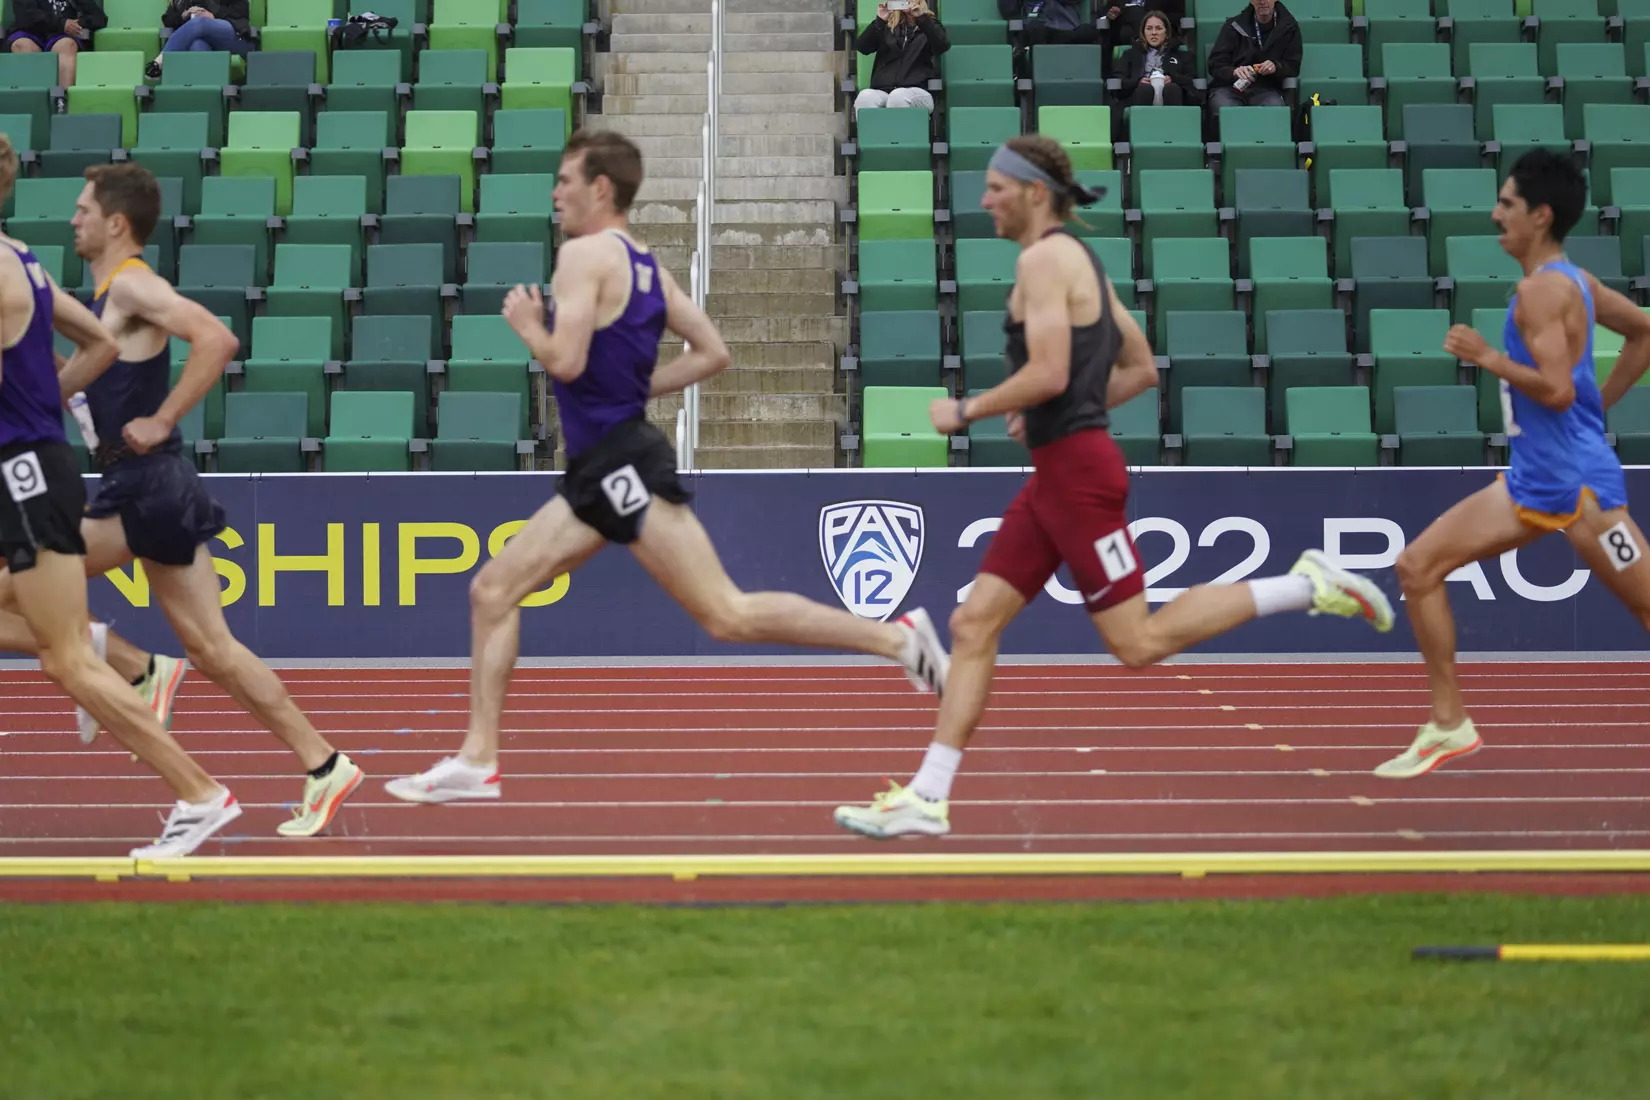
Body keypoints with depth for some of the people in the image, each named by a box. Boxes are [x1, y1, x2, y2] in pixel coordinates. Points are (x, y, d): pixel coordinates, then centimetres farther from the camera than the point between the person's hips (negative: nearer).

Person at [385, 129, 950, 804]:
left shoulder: (584, 254, -11)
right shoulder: (644, 266, 15)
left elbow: (565, 360, -21)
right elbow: (713, 353, 16)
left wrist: (526, 323, -2)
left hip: (624, 467, -10)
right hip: (601, 470, 10)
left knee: (726, 614, -11)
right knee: (492, 590, 9)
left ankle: (894, 637, -9)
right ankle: (477, 761, 8)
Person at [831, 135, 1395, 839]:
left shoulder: (1044, 259, -12)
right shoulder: (1081, 262, 18)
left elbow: (1048, 374, -22)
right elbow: (1141, 370, 21)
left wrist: (965, 411, -9)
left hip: (1077, 472, -10)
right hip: (1056, 472, 10)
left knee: (1138, 643, -8)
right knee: (973, 625, 4)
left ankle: (1307, 586, -3)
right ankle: (927, 799, 2)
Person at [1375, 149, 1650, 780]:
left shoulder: (1542, 289, -18)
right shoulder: (1570, 281, 11)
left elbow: (1558, 389, -27)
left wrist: (1487, 358, -17)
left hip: (1577, 483, -10)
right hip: (1530, 482, 10)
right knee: (1418, 567, 6)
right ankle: (1449, 725, 9)